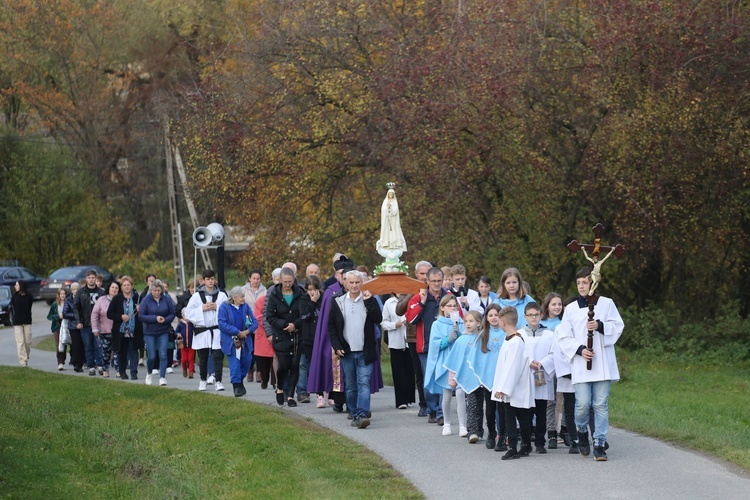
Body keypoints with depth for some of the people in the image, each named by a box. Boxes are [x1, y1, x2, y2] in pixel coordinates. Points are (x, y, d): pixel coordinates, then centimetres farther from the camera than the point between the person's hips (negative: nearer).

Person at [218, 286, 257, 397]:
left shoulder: (246, 307, 4)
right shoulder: (224, 307, -8)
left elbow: (254, 322, 2)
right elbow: (222, 324, -16)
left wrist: (247, 331, -18)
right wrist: (237, 332, -18)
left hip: (245, 341, 4)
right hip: (231, 341, -4)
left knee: (247, 361, 10)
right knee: (234, 364, -7)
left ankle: (240, 381, 32)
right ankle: (236, 385, 2)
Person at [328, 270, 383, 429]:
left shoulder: (369, 300, 3)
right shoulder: (338, 301, 6)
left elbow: (378, 319, -9)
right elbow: (331, 326, 9)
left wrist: (369, 301, -14)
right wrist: (336, 346, 0)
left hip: (365, 352, -2)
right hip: (346, 351, 2)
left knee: (364, 383, -11)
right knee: (351, 386, 8)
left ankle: (362, 414, -19)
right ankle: (354, 415, 17)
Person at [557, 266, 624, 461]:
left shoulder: (606, 304, 7)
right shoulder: (571, 309, 8)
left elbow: (618, 327, 4)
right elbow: (564, 337, 7)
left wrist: (600, 326, -14)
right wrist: (579, 349, -9)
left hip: (603, 364, 0)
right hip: (580, 364, 0)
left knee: (601, 404, -3)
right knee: (583, 403, -7)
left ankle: (599, 444, 2)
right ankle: (582, 433, 21)